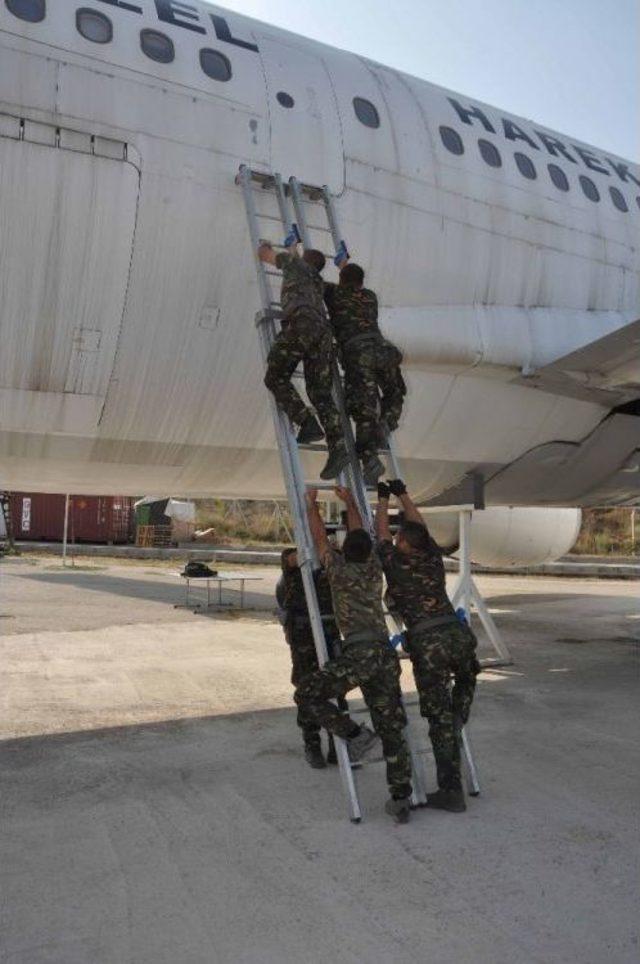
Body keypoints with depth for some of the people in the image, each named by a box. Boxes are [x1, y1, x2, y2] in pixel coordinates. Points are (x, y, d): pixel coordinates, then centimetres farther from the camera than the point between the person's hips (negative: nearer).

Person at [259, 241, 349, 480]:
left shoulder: (296, 263, 25)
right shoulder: (318, 282, 38)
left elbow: (263, 254, 39)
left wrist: (265, 245, 62)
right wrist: (292, 250, 75)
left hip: (299, 324, -5)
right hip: (323, 329, 5)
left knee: (276, 379, 5)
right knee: (321, 394, 0)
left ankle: (308, 424, -12)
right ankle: (337, 447, -16)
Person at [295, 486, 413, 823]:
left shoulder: (341, 571, 4)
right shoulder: (374, 570, 17)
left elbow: (320, 539, 15)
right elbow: (360, 534, 31)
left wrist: (312, 505, 27)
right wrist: (349, 502, 43)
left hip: (358, 653, -6)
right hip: (386, 654, 6)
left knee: (307, 695, 4)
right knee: (391, 729, 9)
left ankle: (355, 734, -2)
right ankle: (400, 800, 10)